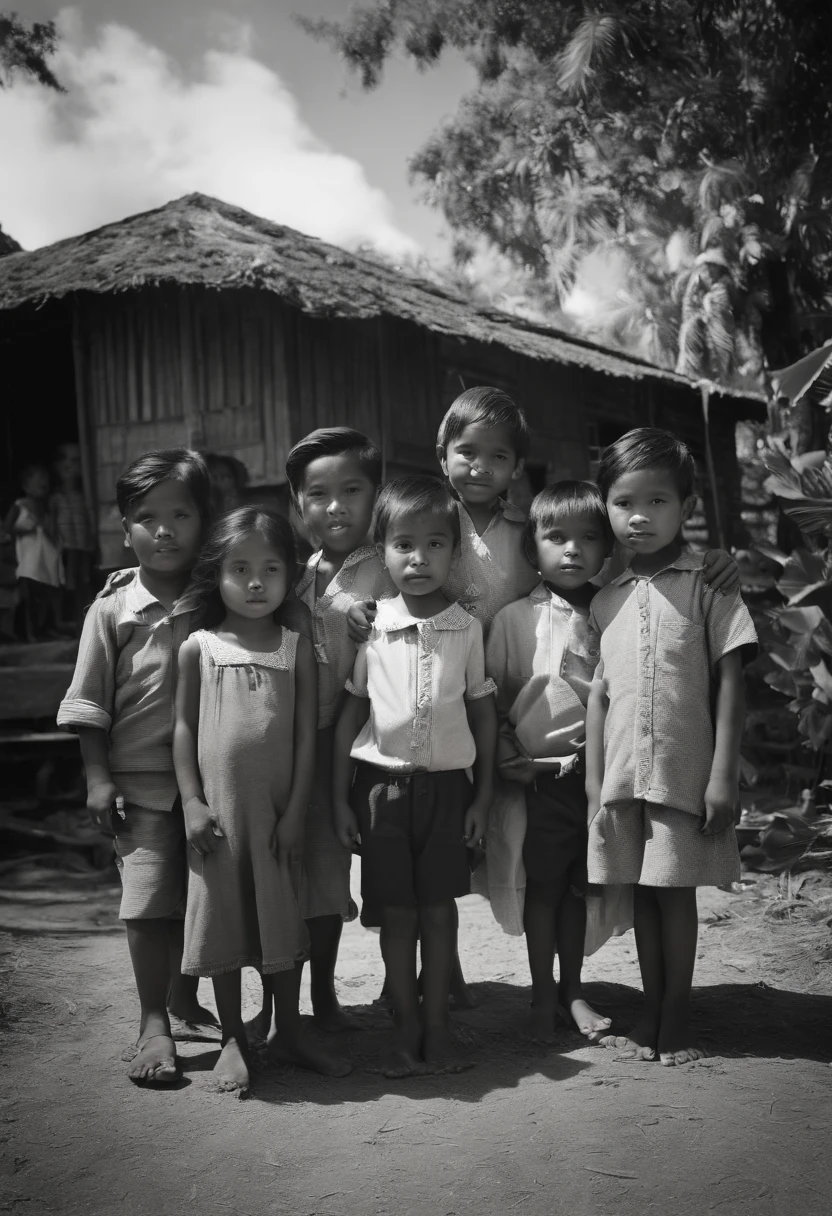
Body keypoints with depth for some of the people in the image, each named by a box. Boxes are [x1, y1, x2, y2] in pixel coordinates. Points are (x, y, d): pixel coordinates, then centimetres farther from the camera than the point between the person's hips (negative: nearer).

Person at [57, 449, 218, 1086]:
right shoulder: (114, 608, -4)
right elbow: (89, 701, -1)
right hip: (141, 780, -2)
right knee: (151, 898, -5)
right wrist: (98, 777, -5)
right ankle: (154, 1025, 7)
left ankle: (185, 996, 34)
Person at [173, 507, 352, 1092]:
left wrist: (296, 809, -6)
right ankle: (233, 1038, 20)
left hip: (279, 809, 1)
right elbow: (184, 727, 2)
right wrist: (192, 801, -5)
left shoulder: (297, 648, 0)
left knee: (284, 915, 11)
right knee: (223, 917, 7)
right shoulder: (199, 648, 0)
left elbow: (307, 734, -1)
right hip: (219, 807, 0)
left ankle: (290, 1028, 27)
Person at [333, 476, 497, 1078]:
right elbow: (350, 712, 3)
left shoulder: (468, 628, -2)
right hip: (382, 782, 0)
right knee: (396, 911, 7)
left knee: (440, 909, 7)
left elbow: (484, 712, 6)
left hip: (446, 784, 0)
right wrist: (340, 797, 2)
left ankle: (437, 1028, 20)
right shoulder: (370, 626, -3)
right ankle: (406, 1029, 19)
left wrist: (483, 796, 5)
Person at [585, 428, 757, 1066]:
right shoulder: (607, 601, 8)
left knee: (675, 888, 3)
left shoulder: (709, 585, -3)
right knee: (643, 891, 11)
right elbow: (599, 691, 9)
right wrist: (595, 780, 5)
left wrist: (723, 775, -11)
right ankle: (651, 1012, 23)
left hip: (686, 769, -3)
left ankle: (676, 1018, 17)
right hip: (622, 770, 4)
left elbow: (730, 681, -5)